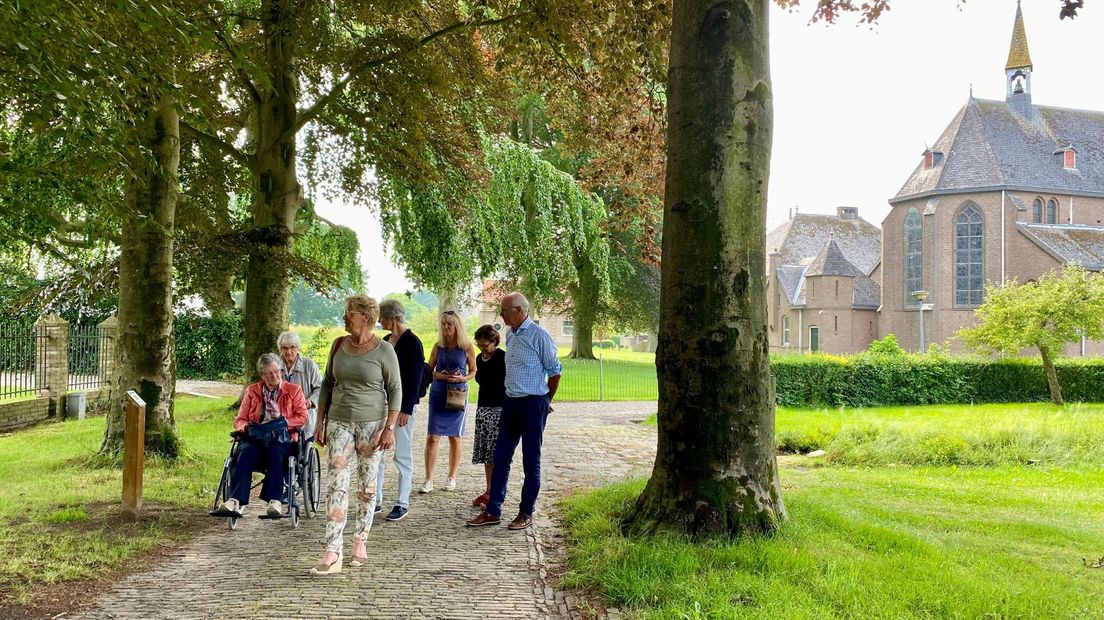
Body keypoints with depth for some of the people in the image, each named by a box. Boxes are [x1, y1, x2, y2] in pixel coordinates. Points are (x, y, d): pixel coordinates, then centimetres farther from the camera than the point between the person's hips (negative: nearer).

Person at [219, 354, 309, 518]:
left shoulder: (293, 390, 16)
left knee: (276, 452, -37)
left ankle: (275, 501, -47)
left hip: (281, 437, -1)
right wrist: (245, 428, -6)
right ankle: (236, 501, -47)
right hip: (256, 437, 2)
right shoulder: (252, 391, 22)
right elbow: (240, 419, 18)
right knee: (246, 452, -33)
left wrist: (283, 423, -9)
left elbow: (302, 417, 7)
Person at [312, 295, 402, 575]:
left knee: (367, 486, 6)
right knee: (337, 483, -6)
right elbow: (327, 384, 12)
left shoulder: (384, 350, -7)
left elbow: (395, 390, -5)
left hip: (372, 423, -3)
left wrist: (389, 427, -12)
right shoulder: (339, 345, 5)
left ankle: (360, 541, 22)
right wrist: (321, 421, 8)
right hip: (339, 422, 3)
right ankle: (332, 553, -10)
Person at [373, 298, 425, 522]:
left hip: (402, 404, -8)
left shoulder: (412, 342, -11)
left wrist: (407, 409, -17)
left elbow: (415, 378, -13)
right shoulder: (386, 341, 11)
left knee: (402, 455, 1)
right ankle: (376, 500, 16)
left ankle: (403, 503, 9)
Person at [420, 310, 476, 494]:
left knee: (454, 437, 8)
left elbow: (473, 371, 7)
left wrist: (463, 378, -13)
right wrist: (439, 375, -12)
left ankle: (451, 478, 22)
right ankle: (429, 480, -3)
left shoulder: (467, 347, -1)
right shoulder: (438, 346, 3)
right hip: (438, 394, 1)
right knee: (432, 437, -6)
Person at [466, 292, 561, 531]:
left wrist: (546, 401, 5)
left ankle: (526, 513, 11)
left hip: (533, 403, -7)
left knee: (531, 460, 2)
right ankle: (493, 511, 13)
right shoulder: (509, 335, 10)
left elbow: (554, 371, -6)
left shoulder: (539, 336, -13)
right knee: (501, 457, 8)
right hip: (511, 402, 7)